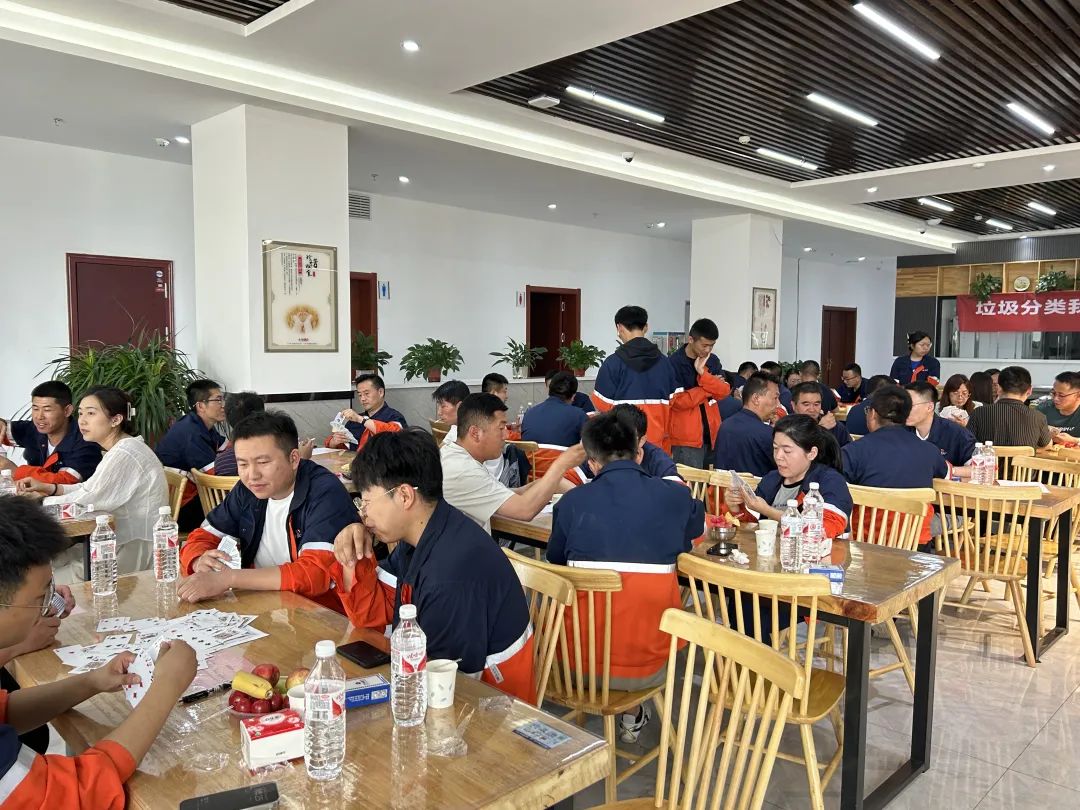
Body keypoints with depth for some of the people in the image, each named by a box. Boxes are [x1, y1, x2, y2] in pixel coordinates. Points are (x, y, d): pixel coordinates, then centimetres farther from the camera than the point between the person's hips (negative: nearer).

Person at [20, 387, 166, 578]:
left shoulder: (125, 454, -22)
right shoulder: (120, 449, 10)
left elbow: (88, 499, -19)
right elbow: (91, 488, 15)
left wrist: (41, 502, -5)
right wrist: (50, 488, 3)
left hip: (137, 551, -9)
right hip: (126, 539, 9)